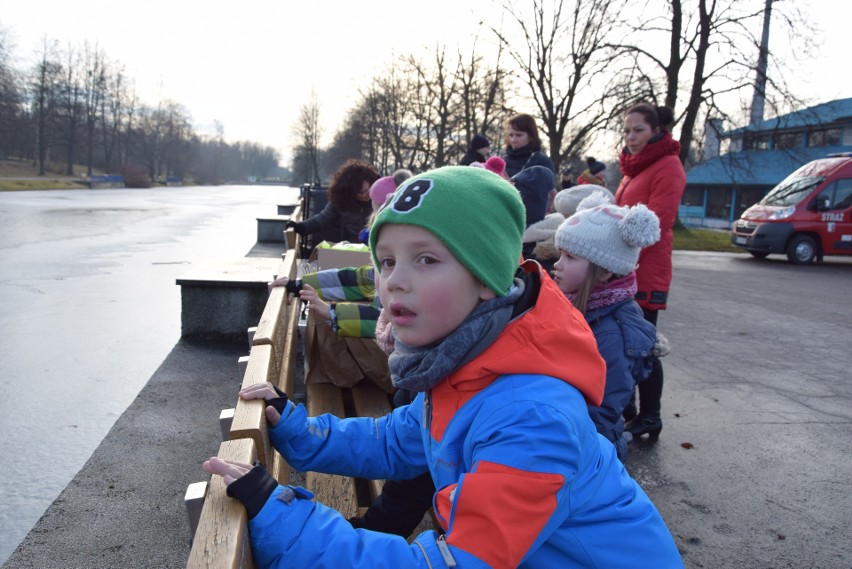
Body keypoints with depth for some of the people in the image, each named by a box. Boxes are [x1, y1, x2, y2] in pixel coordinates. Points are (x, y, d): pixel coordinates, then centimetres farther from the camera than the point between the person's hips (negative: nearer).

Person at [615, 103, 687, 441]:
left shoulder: (668, 167, -9)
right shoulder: (635, 167, 18)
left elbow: (655, 223, -17)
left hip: (646, 272, -9)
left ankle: (649, 419, 10)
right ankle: (624, 409, 24)